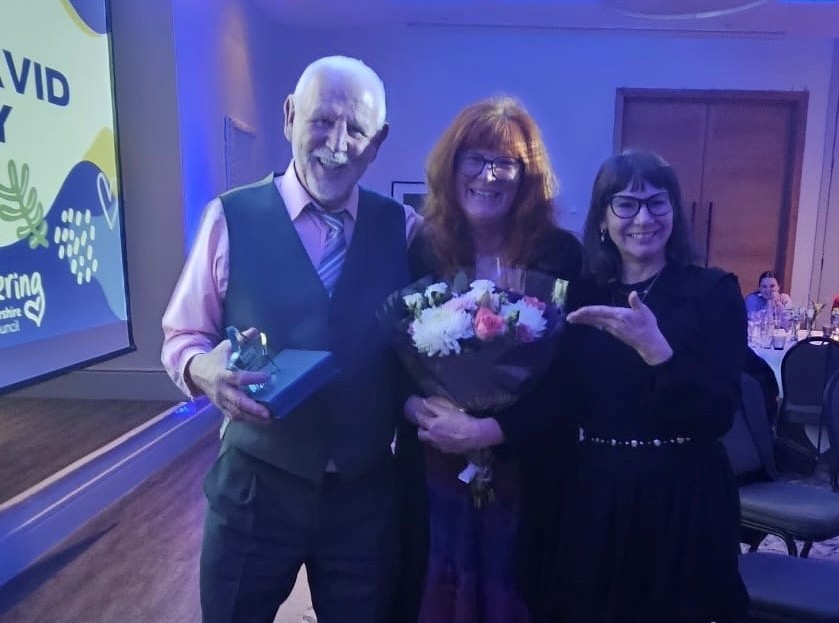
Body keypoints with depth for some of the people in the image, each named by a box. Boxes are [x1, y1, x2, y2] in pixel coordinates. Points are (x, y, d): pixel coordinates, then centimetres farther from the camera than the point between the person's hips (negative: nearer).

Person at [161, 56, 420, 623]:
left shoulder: (402, 228, -1)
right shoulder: (231, 218, -8)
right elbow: (182, 336, -1)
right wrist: (204, 369, -22)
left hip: (367, 491, 2)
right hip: (255, 485, -1)